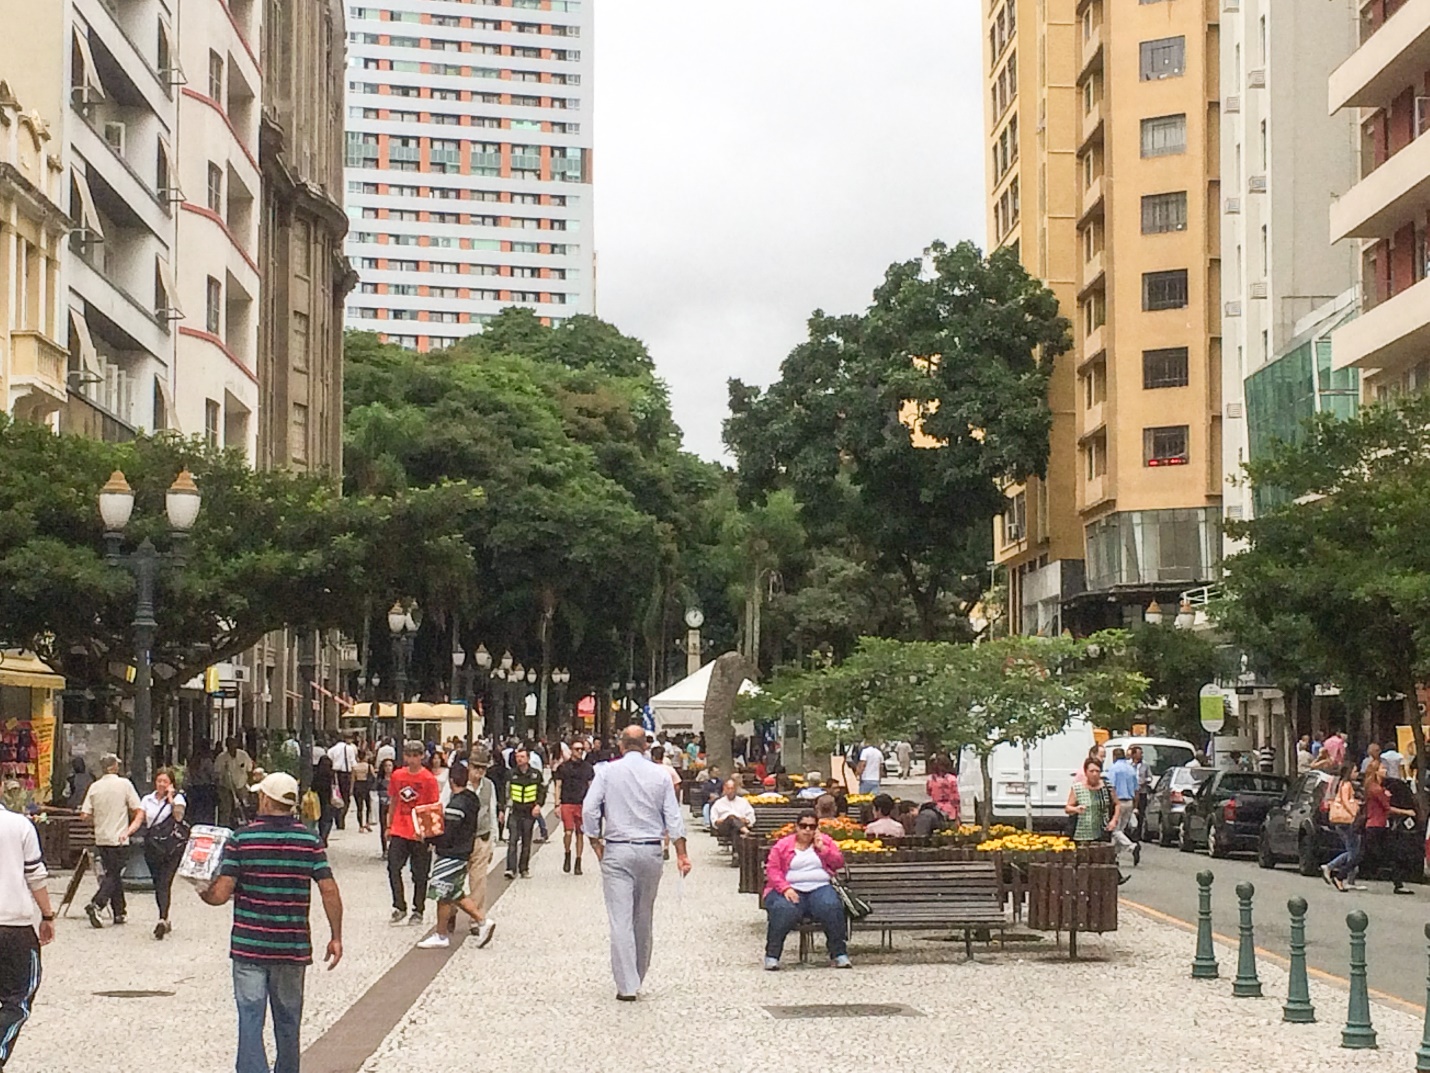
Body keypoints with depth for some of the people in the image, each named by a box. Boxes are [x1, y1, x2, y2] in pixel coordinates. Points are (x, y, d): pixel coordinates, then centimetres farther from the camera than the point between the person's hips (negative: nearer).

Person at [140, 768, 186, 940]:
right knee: (158, 884, 8)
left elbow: (178, 816, -13)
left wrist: (171, 799, -12)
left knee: (164, 883, -15)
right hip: (152, 846, 4)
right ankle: (165, 920, 21)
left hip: (172, 847, -4)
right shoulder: (147, 800, 13)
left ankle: (163, 920, -24)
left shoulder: (177, 798, 3)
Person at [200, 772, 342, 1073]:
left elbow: (221, 894, -10)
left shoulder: (241, 839, -6)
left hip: (249, 946, -2)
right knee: (288, 1022, 16)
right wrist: (336, 937, 4)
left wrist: (203, 894, 12)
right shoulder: (309, 840, -1)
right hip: (293, 947, 2)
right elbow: (330, 892, -5)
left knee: (250, 1020, -2)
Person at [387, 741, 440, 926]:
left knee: (419, 875, 5)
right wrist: (388, 826, 16)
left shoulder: (429, 779, -7)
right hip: (399, 831, 3)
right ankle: (399, 907, 6)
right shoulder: (397, 776, 5)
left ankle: (418, 911, 17)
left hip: (420, 834, -3)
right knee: (393, 868, -7)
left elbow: (433, 808, -5)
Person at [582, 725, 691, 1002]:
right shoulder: (659, 775, 3)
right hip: (651, 851, 2)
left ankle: (627, 985, -9)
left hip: (617, 852, -2)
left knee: (621, 919, -4)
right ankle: (638, 976, 26)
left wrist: (596, 842, 4)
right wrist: (681, 854, 5)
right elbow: (673, 817, 2)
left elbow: (589, 809, -7)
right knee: (643, 918, 15)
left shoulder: (607, 771, -2)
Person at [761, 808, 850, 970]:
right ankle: (772, 955, -22)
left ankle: (839, 954, -21)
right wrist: (785, 888, -16)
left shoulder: (825, 841, 18)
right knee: (784, 910, -35)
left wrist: (822, 849, -3)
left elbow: (839, 863, 10)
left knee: (831, 907, -32)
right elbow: (772, 870, 0)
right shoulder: (782, 845, 10)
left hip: (820, 888, 2)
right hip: (791, 890, -2)